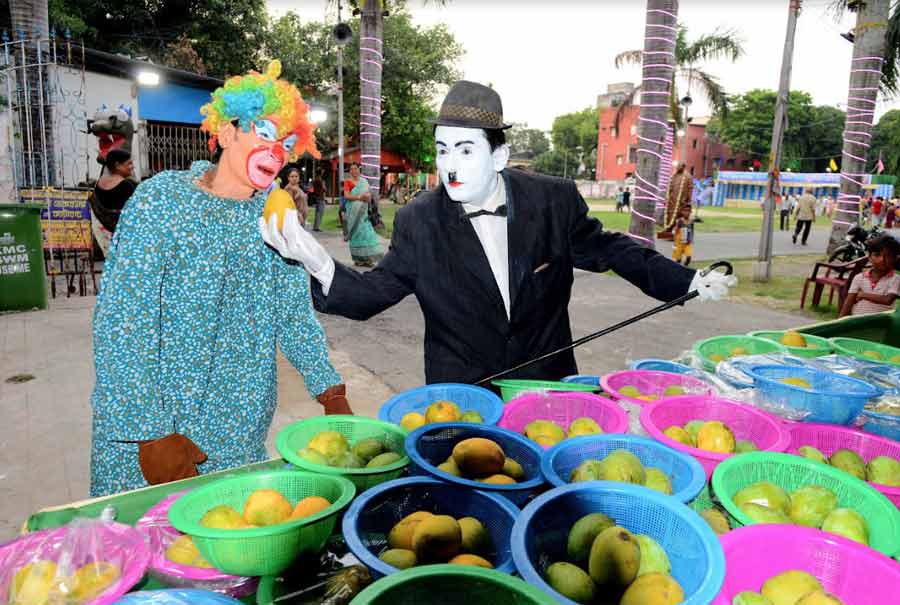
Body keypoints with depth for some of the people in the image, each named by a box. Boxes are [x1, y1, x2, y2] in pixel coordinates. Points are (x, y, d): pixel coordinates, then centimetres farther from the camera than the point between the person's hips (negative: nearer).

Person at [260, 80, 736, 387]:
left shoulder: (554, 200, -9)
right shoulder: (418, 222, -10)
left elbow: (605, 248, 6)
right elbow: (375, 292, -7)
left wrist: (687, 281, 5)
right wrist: (322, 266, -27)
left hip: (547, 390, 1)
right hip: (458, 398, -1)